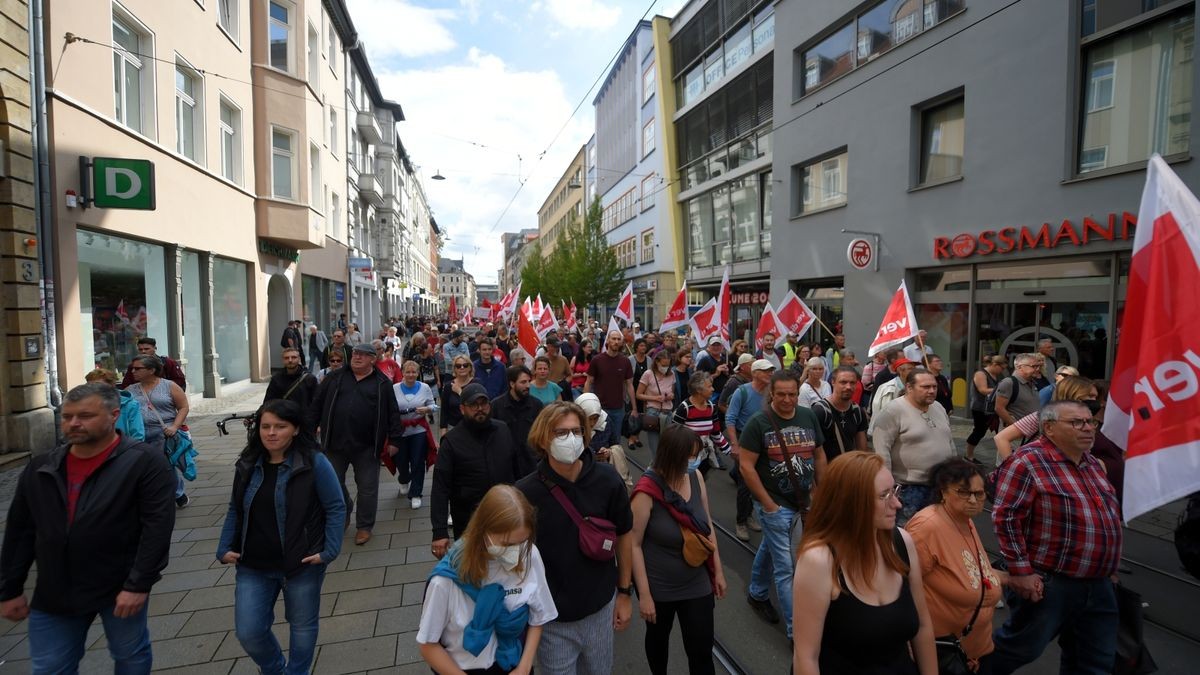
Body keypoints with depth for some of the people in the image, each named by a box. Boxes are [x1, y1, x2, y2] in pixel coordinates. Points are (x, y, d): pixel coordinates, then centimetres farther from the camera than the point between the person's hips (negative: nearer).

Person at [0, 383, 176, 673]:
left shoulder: (145, 461, -15)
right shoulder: (41, 467, 2)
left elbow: (157, 526, -18)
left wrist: (139, 584, -20)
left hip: (122, 587, -4)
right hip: (53, 593, 4)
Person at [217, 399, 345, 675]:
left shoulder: (314, 462, -16)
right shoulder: (248, 463, 1)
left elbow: (336, 508, -12)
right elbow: (235, 510, 11)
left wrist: (329, 550, -17)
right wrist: (224, 548, 2)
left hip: (301, 565, -4)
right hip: (253, 566, 4)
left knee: (302, 627, 14)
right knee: (248, 631, 8)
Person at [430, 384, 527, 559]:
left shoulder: (505, 431, -2)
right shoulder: (452, 441, -11)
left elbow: (520, 470, 7)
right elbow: (441, 488, -14)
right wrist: (440, 531, -21)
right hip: (469, 524, -3)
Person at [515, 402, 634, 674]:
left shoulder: (607, 480, -14)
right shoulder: (525, 493, -19)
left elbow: (624, 534, 1)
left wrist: (625, 591, 5)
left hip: (600, 608, 2)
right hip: (550, 617, -2)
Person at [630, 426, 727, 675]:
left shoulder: (696, 477, -9)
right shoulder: (647, 491, -24)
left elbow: (707, 525, 4)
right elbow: (634, 544, -18)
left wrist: (718, 570, 8)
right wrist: (644, 594, -15)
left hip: (698, 584, 3)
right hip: (659, 587, -3)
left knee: (702, 650, 9)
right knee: (658, 638, 23)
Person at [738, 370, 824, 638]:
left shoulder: (808, 417, -1)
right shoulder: (759, 422, -17)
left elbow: (818, 455, 10)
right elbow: (746, 466, -16)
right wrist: (768, 504, -15)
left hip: (803, 502, 6)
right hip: (775, 504, -5)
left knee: (769, 549, 25)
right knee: (785, 567, -1)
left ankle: (757, 594, 47)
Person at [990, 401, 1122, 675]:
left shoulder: (1092, 463, 10)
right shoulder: (1027, 462, -19)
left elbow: (1108, 514, 23)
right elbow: (1005, 517, -22)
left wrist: (1109, 566, 21)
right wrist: (1021, 571, -22)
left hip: (1099, 585, 8)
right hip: (1047, 583, -8)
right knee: (1020, 648, 7)